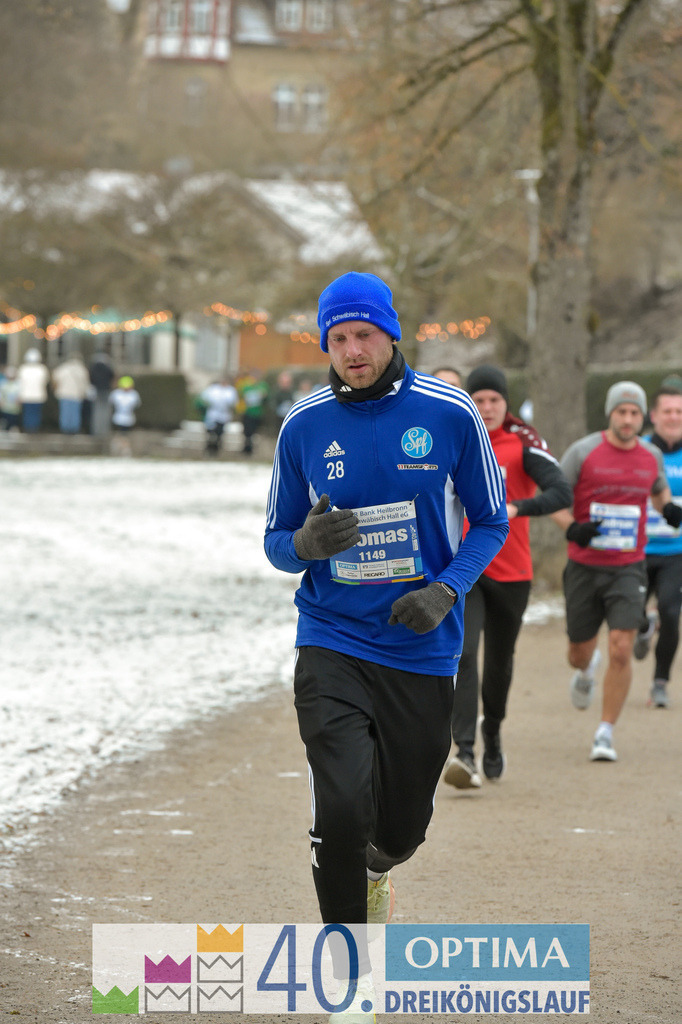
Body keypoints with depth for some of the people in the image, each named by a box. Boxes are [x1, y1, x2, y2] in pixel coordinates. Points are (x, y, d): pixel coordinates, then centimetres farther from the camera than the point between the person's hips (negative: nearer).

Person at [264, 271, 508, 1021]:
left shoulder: (450, 414, -5)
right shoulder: (304, 425, -1)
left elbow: (489, 522, 4)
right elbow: (276, 541, 8)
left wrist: (446, 590, -13)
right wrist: (305, 543, -17)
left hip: (422, 649, 1)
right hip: (332, 645, 0)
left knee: (403, 825, 10)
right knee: (342, 806, -19)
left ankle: (373, 870, 50)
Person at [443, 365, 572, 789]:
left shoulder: (523, 442, -8)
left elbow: (562, 492, -21)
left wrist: (516, 509, -34)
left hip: (511, 572, -1)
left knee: (500, 661, 14)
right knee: (462, 654, -17)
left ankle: (493, 735, 41)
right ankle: (465, 753, -23)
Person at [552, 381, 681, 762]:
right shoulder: (583, 452, -7)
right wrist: (572, 528, -21)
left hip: (628, 567, 1)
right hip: (585, 566, -1)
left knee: (621, 649, -14)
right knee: (579, 653, 10)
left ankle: (606, 734, -4)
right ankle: (586, 671, 50)